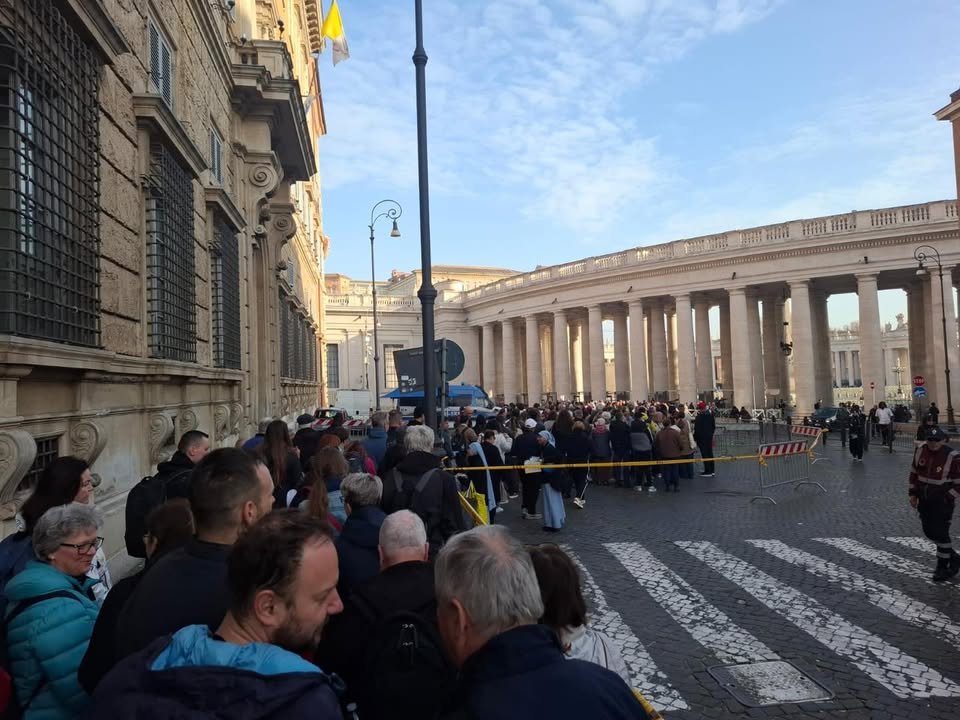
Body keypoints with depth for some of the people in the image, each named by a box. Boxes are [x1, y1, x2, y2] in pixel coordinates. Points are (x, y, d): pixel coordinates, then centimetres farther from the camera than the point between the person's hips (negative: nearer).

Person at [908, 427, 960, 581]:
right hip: (924, 499, 6)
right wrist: (913, 493, 10)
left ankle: (943, 566, 13)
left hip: (942, 502, -6)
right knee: (929, 531, 13)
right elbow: (914, 473, 12)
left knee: (940, 532, -4)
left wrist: (947, 499, -15)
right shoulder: (920, 451, -1)